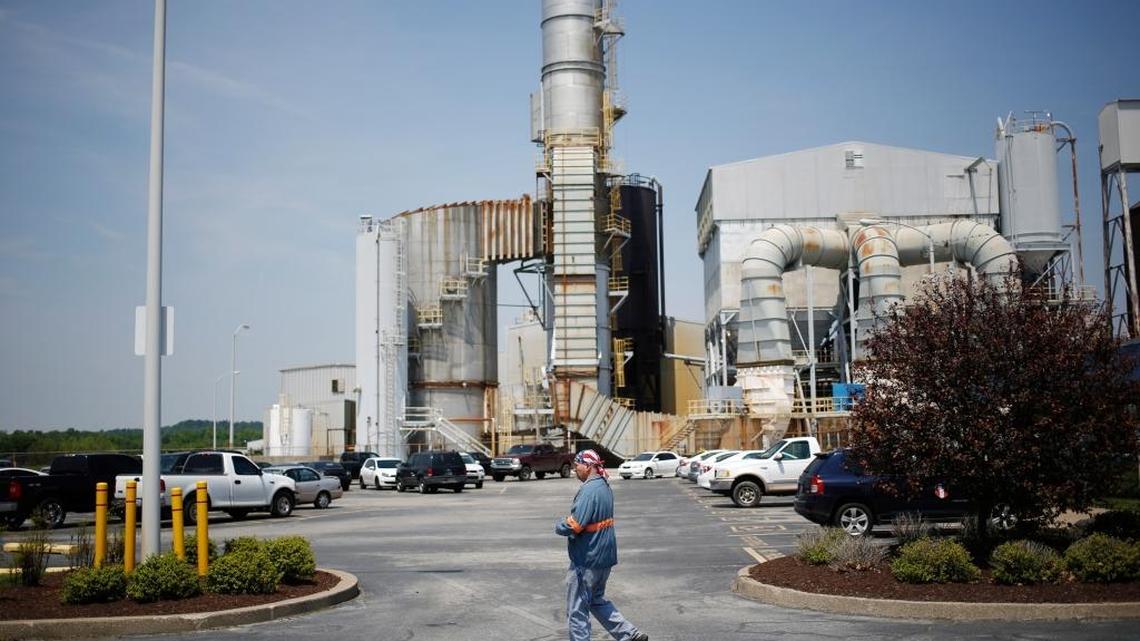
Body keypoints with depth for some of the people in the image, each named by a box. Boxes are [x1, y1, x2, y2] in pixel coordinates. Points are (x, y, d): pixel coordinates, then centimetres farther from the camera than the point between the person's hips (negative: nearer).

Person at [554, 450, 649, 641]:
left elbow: (574, 526, -26)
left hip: (586, 560, -10)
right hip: (604, 556, 10)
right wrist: (567, 523, 5)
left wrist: (558, 526, -6)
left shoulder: (589, 490, -22)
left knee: (577, 610, 3)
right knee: (597, 600, 24)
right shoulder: (605, 486, 9)